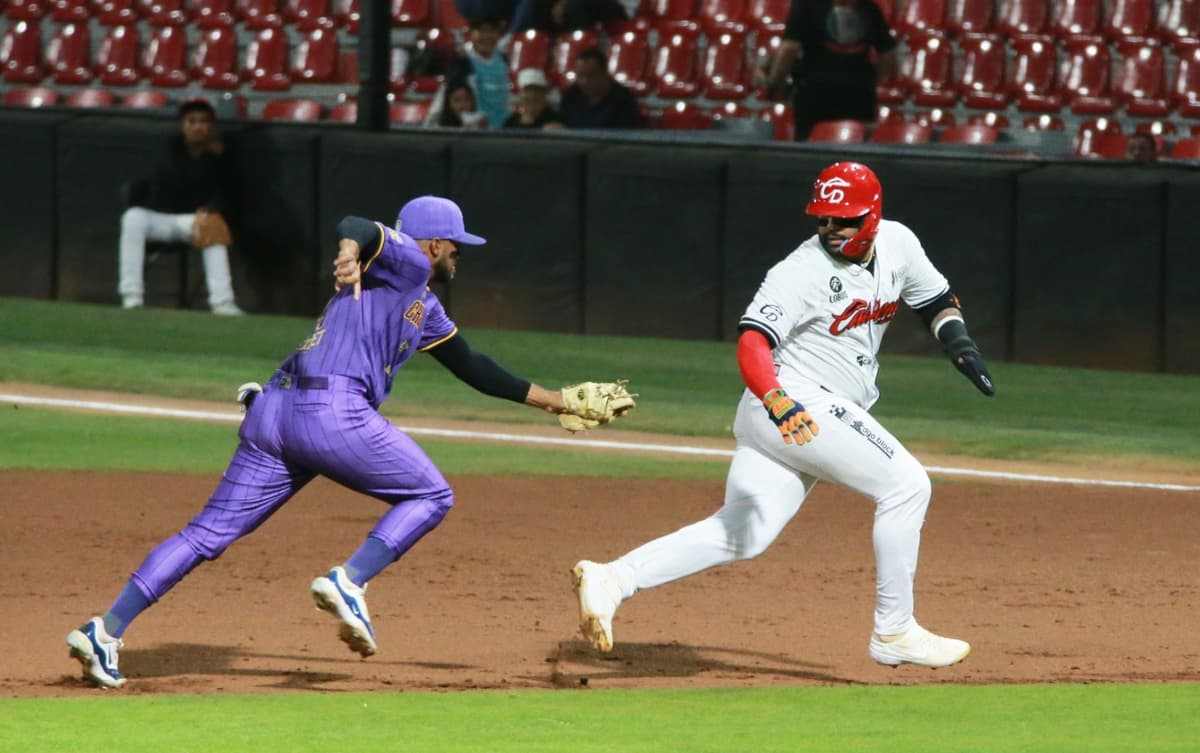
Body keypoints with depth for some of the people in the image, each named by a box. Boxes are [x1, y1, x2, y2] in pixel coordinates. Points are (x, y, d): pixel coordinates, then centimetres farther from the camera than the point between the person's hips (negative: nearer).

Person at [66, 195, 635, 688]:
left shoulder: (425, 309, 31)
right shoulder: (406, 263, 5)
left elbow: (473, 369, 39)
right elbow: (356, 226, -14)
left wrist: (552, 400, 41)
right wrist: (351, 250, -38)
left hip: (272, 411, 9)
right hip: (333, 412, -9)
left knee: (209, 532, 5)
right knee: (431, 496, 7)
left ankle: (105, 631, -4)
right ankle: (348, 582, -14)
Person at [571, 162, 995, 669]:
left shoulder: (897, 244, 9)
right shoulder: (803, 270, -14)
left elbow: (937, 301, 24)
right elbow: (752, 344, -26)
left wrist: (959, 342, 3)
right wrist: (780, 403, -44)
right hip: (802, 397, -8)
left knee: (741, 535, 1)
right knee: (904, 485, -11)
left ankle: (612, 579, -6)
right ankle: (894, 633, -5)